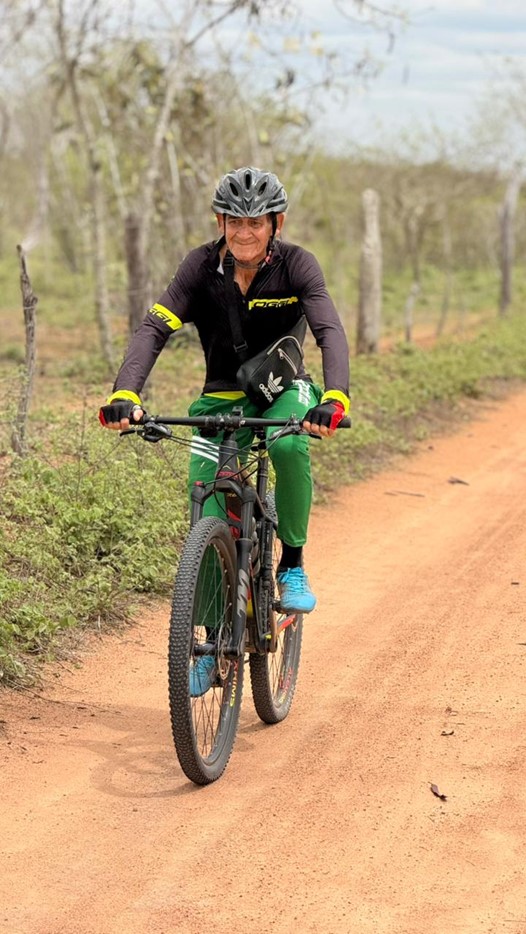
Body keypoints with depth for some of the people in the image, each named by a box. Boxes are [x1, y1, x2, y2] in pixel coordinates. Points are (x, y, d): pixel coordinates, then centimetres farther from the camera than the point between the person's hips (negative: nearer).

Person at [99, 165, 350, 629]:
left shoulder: (296, 264, -17)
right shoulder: (202, 266, -14)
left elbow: (331, 332, -29)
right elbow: (155, 328, -23)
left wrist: (334, 398, -49)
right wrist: (124, 394, -41)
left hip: (282, 390, -1)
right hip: (222, 398, 1)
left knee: (289, 446, -36)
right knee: (207, 520, -10)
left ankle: (292, 567, -14)